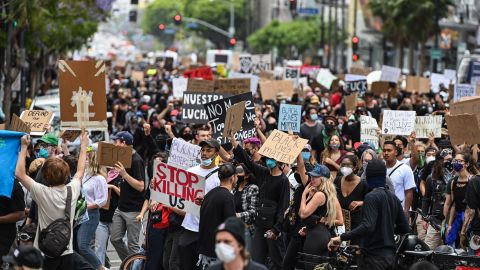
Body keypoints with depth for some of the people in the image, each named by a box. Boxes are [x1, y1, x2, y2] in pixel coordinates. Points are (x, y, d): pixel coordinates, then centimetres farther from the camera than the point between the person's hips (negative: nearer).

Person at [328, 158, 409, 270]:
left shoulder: (372, 197, -14)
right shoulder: (393, 198, 8)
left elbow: (367, 227, -27)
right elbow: (404, 228, 12)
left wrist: (341, 238, -25)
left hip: (374, 257, -8)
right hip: (389, 255, 8)